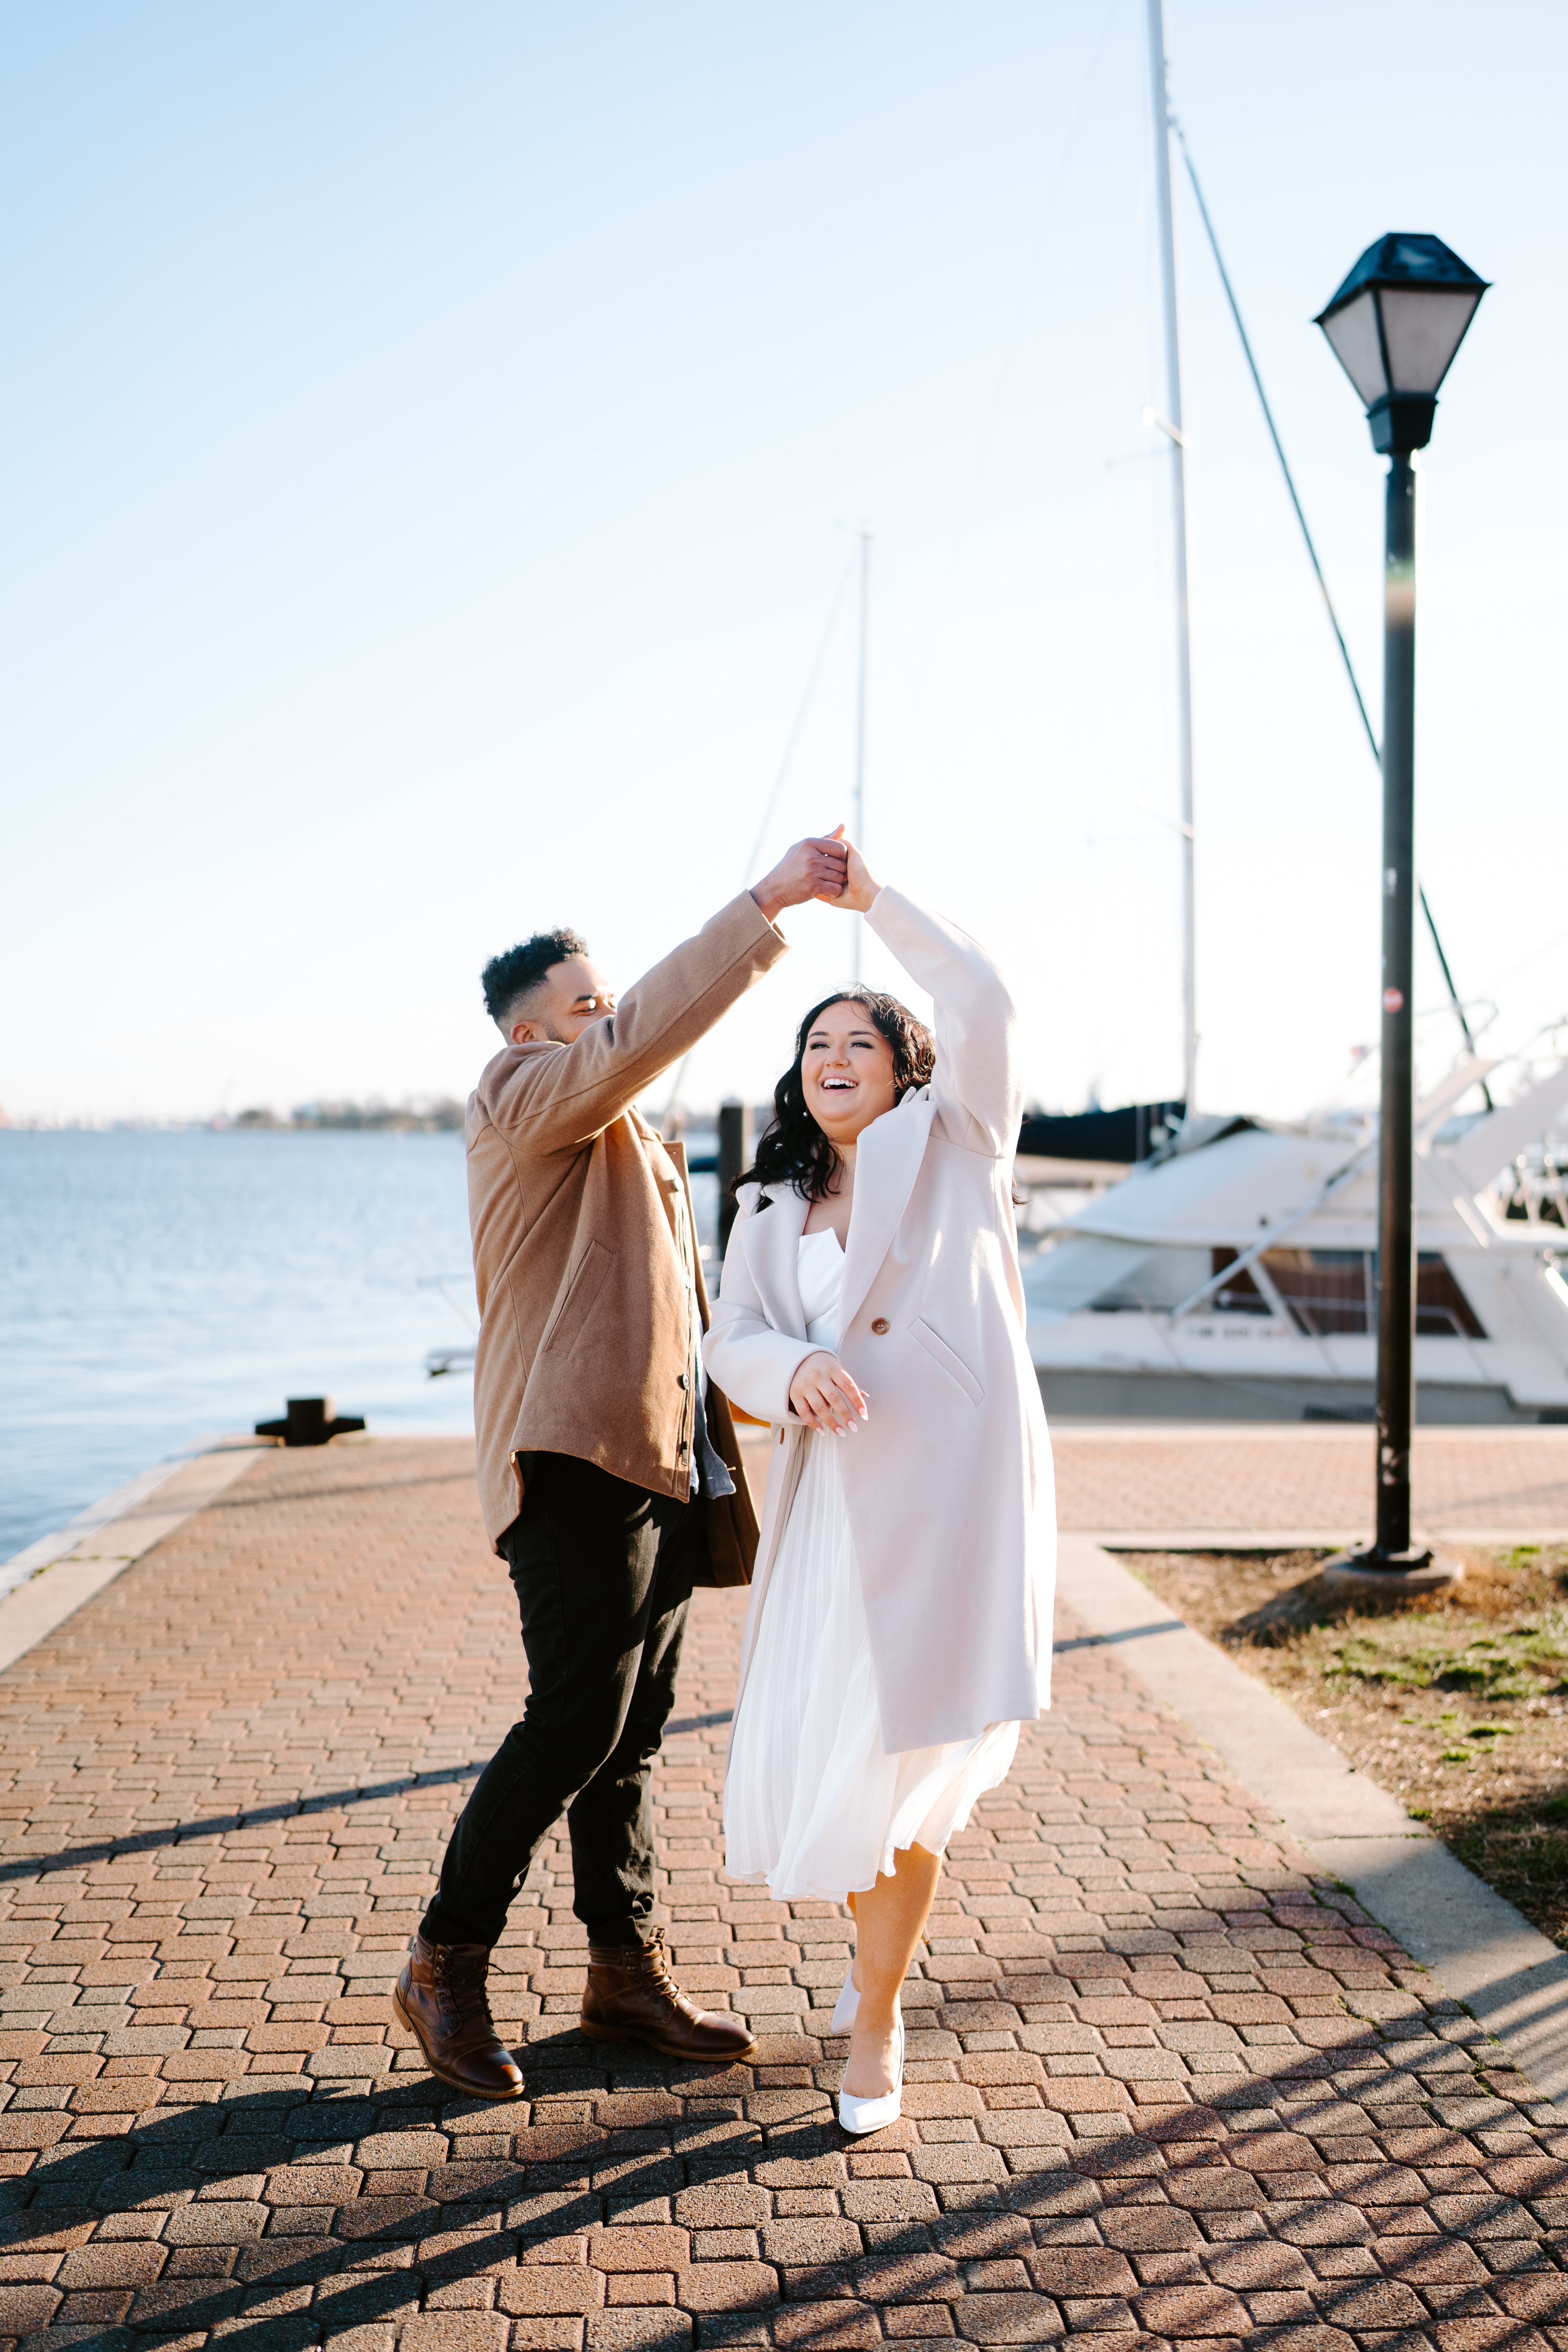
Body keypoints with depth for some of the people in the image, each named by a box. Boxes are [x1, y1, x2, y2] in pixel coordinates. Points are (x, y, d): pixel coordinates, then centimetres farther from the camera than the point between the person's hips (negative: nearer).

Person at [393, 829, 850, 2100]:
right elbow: (645, 1032, -23)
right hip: (580, 1459, -9)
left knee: (634, 1733, 12)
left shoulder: (635, 1136, 24)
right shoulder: (522, 1095, -4)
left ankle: (628, 1970, 21)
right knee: (573, 1723, -10)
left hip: (664, 1463, 9)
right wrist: (762, 908, -25)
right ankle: (446, 1967, 5)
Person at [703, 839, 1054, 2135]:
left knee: (905, 1749, -3)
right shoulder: (773, 1208, 17)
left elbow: (982, 999, -7)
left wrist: (871, 896, -1)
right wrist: (801, 1371, -19)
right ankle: (885, 1924, 36)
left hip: (961, 1472, -4)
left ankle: (876, 2015, 16)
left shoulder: (954, 1140, 9)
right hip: (843, 1484, 4)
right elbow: (733, 1342, 4)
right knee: (815, 1744, 4)